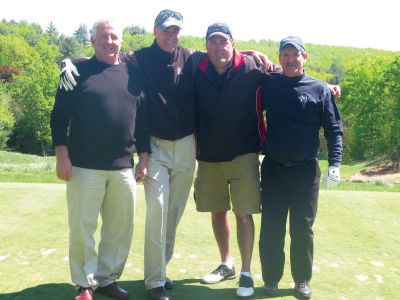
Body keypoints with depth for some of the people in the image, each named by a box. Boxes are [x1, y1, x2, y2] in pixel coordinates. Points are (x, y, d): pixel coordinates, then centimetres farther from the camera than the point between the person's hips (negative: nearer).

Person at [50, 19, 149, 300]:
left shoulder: (134, 75, 11)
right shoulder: (78, 71, 2)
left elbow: (143, 119, 13)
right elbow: (60, 116, -2)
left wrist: (144, 156, 8)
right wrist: (62, 155, -9)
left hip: (123, 167, 3)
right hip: (85, 166, -3)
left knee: (121, 227, 8)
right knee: (82, 227, 2)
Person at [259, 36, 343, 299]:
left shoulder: (320, 89, -1)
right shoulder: (269, 85, 3)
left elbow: (334, 129, -1)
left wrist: (335, 164, -11)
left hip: (306, 170, -1)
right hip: (273, 169, 1)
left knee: (303, 228, 8)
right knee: (271, 228, 7)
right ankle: (271, 278, 23)